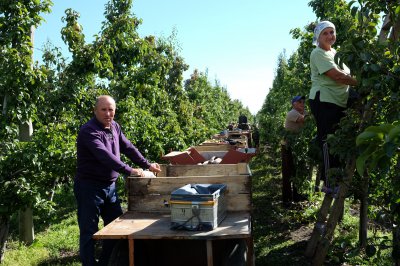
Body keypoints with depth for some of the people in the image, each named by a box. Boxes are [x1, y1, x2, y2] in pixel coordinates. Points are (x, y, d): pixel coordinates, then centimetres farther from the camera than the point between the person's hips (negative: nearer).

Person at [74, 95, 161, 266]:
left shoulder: (115, 127, 6)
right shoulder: (89, 131, -19)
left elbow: (128, 148, 11)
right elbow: (106, 156, -30)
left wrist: (147, 165, 8)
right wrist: (129, 171, -32)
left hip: (110, 186, 8)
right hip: (89, 187, -8)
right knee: (89, 232, -1)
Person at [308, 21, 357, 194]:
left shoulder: (335, 53, 22)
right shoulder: (318, 53, -6)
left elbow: (345, 75, 21)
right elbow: (337, 76, -16)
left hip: (339, 103, 8)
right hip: (324, 101, -8)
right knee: (329, 141, -9)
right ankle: (329, 184, -5)